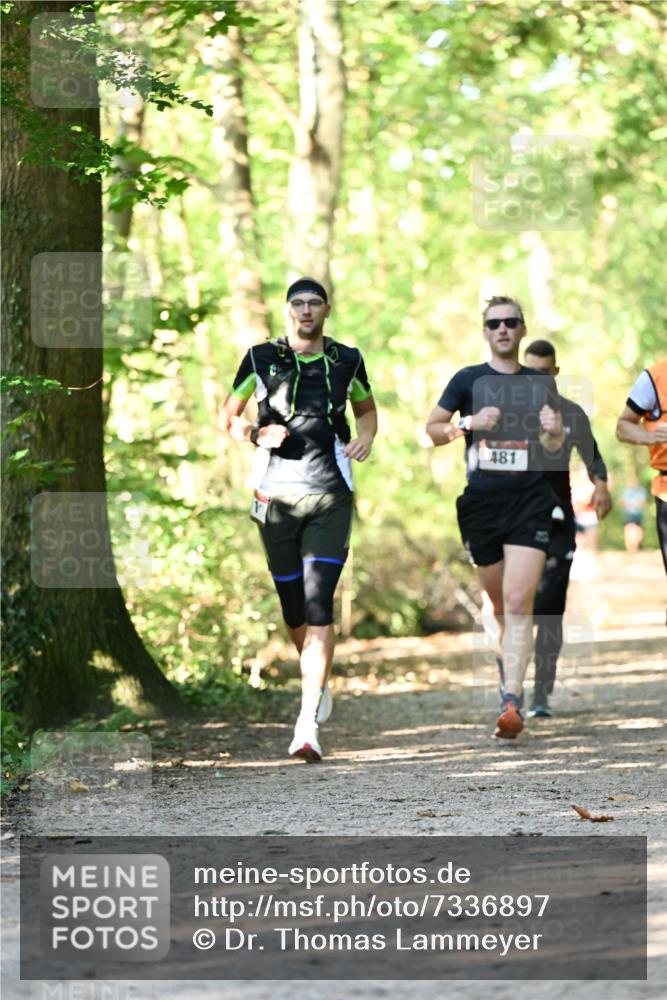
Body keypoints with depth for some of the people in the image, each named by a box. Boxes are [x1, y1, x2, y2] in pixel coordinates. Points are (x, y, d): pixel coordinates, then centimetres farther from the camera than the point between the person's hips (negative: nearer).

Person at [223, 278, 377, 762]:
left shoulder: (347, 361, 6)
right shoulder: (261, 359, 2)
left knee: (319, 605, -14)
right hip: (276, 497, 1)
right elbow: (229, 416, 11)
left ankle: (308, 724, -19)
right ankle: (318, 682, 40)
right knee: (294, 609, 9)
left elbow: (366, 408, 24)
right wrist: (256, 433, -10)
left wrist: (366, 437, 2)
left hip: (331, 497, -1)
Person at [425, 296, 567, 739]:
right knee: (499, 604, 10)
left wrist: (553, 432, -9)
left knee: (519, 603, -15)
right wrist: (470, 422, -10)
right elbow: (432, 430, 8)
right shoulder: (468, 380, 6)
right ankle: (510, 670, 35)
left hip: (530, 500, -1)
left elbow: (554, 446, 15)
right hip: (481, 500, 1)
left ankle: (512, 702, -20)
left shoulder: (541, 383, 10)